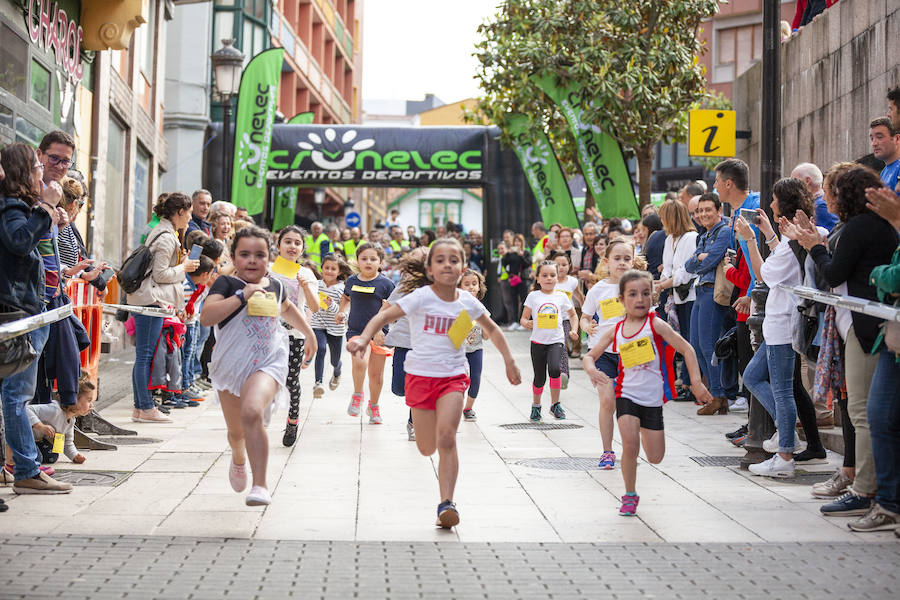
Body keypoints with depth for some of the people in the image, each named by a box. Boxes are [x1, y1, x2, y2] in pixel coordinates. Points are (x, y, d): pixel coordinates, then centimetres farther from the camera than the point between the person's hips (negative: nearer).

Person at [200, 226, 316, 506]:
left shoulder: (274, 286, 9)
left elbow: (287, 308, 34)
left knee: (252, 412, -29)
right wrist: (242, 295, -25)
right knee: (236, 431, 14)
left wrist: (309, 333, 40)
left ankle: (260, 486, -31)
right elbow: (206, 316, -22)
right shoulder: (226, 283, -4)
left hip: (268, 363, 0)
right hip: (231, 365, 0)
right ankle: (238, 460, 53)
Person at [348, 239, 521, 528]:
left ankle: (446, 503, -16)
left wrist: (509, 360, 16)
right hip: (420, 374, -1)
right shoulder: (421, 297, -9)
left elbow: (492, 329, 19)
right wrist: (363, 339, -34)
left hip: (453, 376, 1)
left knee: (446, 439, -18)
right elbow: (384, 316, -17)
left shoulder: (467, 302, 0)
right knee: (427, 448, 5)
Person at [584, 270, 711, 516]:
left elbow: (687, 349, -7)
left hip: (653, 399, 0)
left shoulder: (655, 324, -8)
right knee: (630, 445, -20)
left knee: (655, 458, 5)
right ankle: (630, 495, 0)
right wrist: (592, 370, -16)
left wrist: (696, 383, -15)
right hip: (627, 394, 0)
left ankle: (644, 430, 41)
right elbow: (589, 356, 8)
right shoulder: (615, 332, 1)